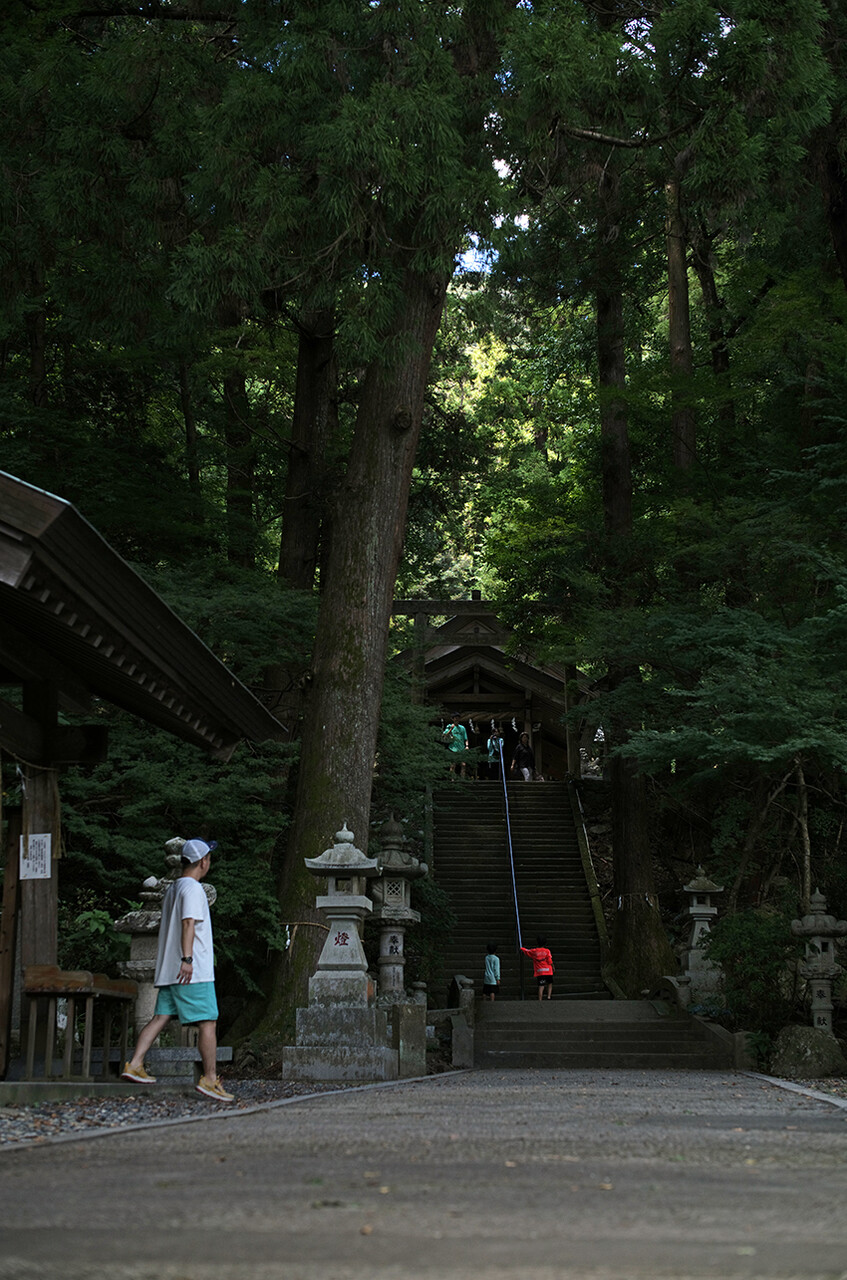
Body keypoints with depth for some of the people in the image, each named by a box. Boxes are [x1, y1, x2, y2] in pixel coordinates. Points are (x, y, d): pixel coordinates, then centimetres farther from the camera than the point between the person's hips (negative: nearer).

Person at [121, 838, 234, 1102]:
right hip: (194, 972, -9)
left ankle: (134, 1065, 1)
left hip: (169, 971, 9)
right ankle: (210, 1079, -7)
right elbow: (188, 923, -20)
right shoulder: (192, 888, -9)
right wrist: (187, 959, -27)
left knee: (161, 1017, 7)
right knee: (208, 1023, -6)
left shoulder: (171, 888, 20)